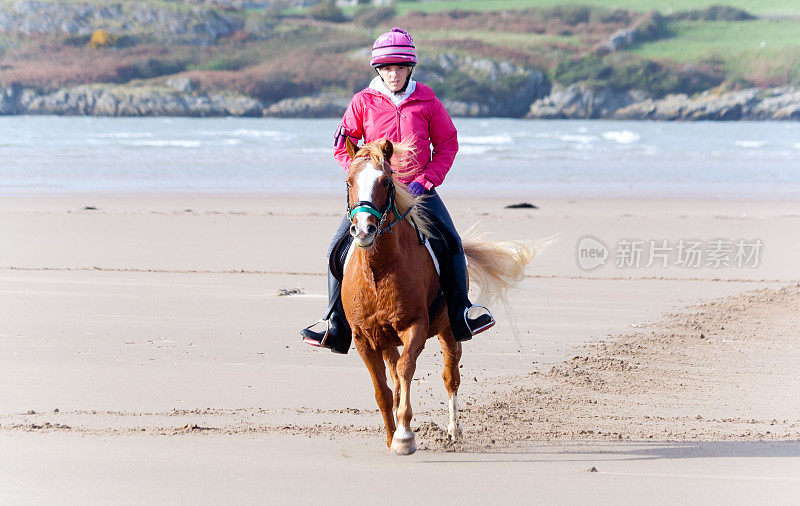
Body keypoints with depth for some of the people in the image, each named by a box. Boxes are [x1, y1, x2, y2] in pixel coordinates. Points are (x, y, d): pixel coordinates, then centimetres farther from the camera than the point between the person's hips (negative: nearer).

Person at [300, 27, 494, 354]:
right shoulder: (363, 102, -2)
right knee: (339, 248, -10)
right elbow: (343, 148, 6)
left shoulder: (426, 100, -2)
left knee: (451, 242, -16)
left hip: (418, 188, 0)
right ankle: (336, 324, 2)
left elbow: (447, 144, 4)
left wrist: (425, 180, -9)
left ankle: (460, 314, -2)